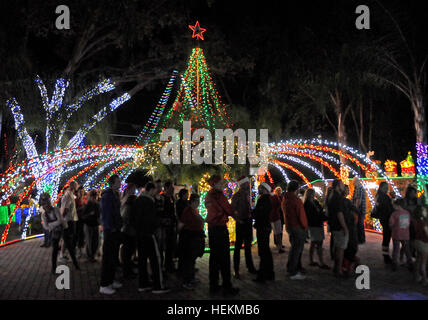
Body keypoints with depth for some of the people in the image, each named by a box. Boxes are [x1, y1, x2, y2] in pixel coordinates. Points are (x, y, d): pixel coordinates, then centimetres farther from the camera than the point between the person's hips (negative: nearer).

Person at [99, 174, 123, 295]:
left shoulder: (115, 194, 14)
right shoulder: (107, 195, -15)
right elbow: (105, 213, -19)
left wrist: (119, 225, 13)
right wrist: (110, 228, -20)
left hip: (116, 230, 9)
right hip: (110, 230, -9)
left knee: (114, 257, 16)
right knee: (107, 258, -3)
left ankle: (111, 280, 28)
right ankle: (104, 285, 3)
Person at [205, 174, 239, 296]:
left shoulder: (208, 195, 12)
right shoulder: (218, 194, -13)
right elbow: (228, 209, -9)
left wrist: (232, 213, 16)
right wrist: (235, 215, 10)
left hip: (211, 227, 9)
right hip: (220, 228, -9)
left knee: (214, 256, 13)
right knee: (224, 258, -3)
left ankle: (213, 285, 18)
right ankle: (227, 286, 1)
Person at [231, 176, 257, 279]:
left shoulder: (247, 194, 11)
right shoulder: (236, 195, -11)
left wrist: (251, 217, 8)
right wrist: (238, 219, -19)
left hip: (248, 222, 7)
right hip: (241, 223, -7)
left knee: (248, 246, 16)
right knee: (238, 246, -2)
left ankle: (250, 267, 26)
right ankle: (236, 271, 4)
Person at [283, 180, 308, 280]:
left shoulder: (286, 199, 7)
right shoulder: (296, 200, -21)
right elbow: (301, 215, -18)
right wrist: (305, 227, -6)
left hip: (289, 226, 9)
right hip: (298, 227, -9)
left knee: (294, 248, 20)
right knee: (296, 249, -2)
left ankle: (297, 268, 32)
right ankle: (293, 273, 3)